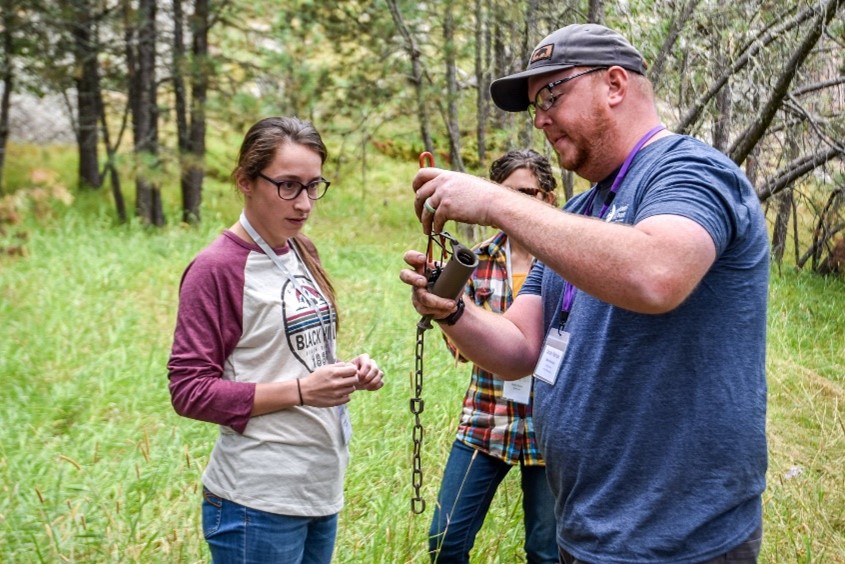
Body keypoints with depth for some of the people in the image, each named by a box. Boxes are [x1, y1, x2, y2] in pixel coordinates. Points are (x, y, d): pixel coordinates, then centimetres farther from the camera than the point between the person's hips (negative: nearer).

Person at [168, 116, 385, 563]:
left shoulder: (302, 253, 9)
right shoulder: (216, 268, -12)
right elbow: (189, 390, -14)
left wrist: (349, 371, -2)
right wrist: (300, 390, -21)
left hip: (323, 488, 7)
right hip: (258, 505, -7)